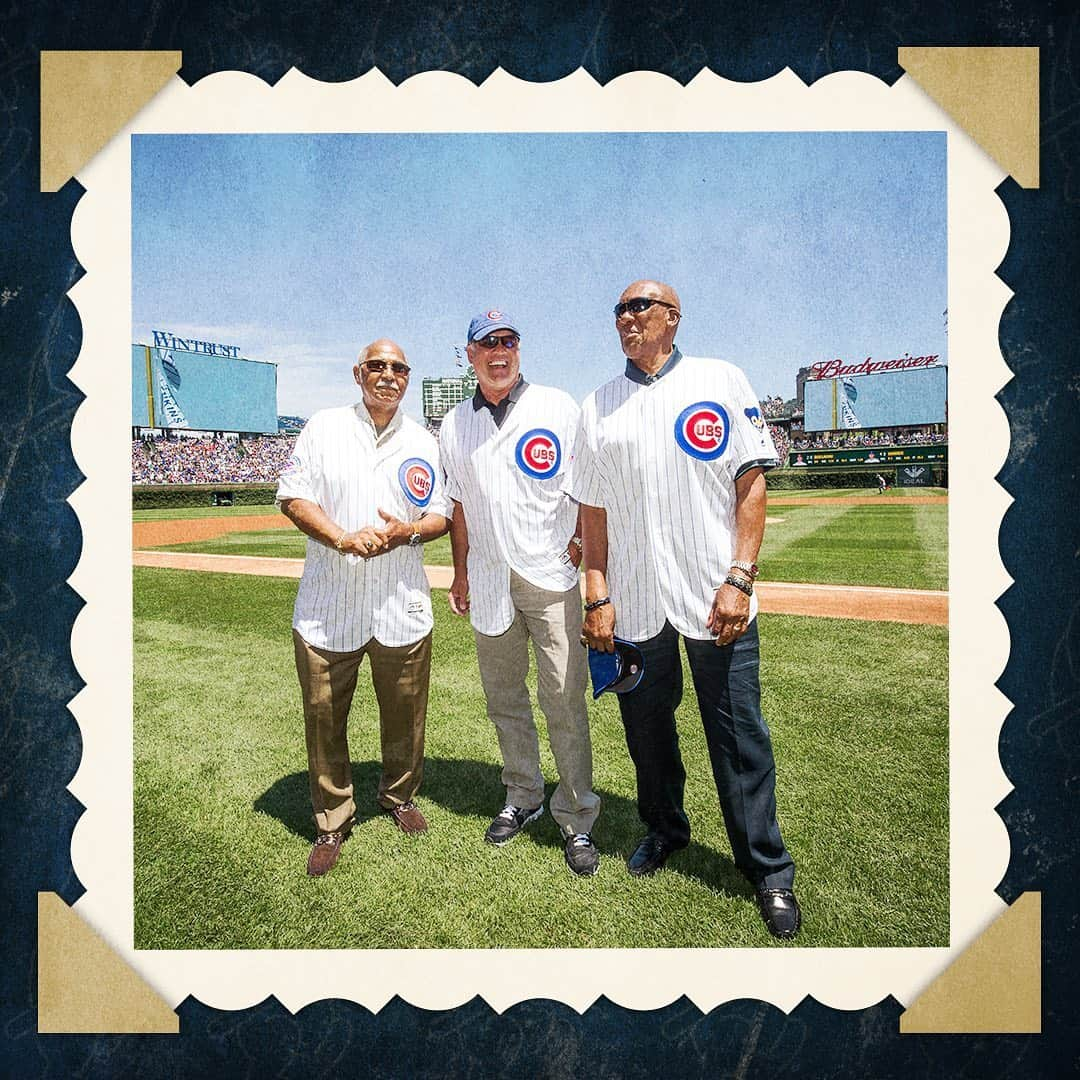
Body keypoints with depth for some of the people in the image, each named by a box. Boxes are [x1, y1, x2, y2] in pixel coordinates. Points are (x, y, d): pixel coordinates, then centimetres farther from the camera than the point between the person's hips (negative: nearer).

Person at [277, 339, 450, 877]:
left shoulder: (424, 444, 10)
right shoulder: (323, 427, 5)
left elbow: (441, 515, 9)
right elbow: (292, 496, -1)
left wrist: (406, 532, -13)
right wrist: (344, 539, -18)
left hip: (403, 605, 2)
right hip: (327, 606, -1)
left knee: (405, 715, 11)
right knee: (323, 717, 7)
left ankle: (399, 796, 37)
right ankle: (332, 822, 27)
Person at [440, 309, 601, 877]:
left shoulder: (558, 407, 0)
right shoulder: (454, 425, 11)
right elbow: (459, 504, 16)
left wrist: (586, 539, -9)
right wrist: (460, 571, 15)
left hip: (552, 577, -4)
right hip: (489, 581, 4)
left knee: (565, 699, -4)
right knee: (503, 697, 13)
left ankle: (577, 819, 13)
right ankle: (523, 798, 33)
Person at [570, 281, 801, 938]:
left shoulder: (721, 380, 4)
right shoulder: (598, 406, 12)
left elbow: (753, 484, -2)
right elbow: (593, 510, 9)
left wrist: (739, 578, -12)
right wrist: (598, 597, 1)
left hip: (716, 600, -2)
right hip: (633, 604, 3)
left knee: (739, 735, 3)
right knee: (646, 725, 14)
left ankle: (770, 870, 23)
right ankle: (665, 830, 39)